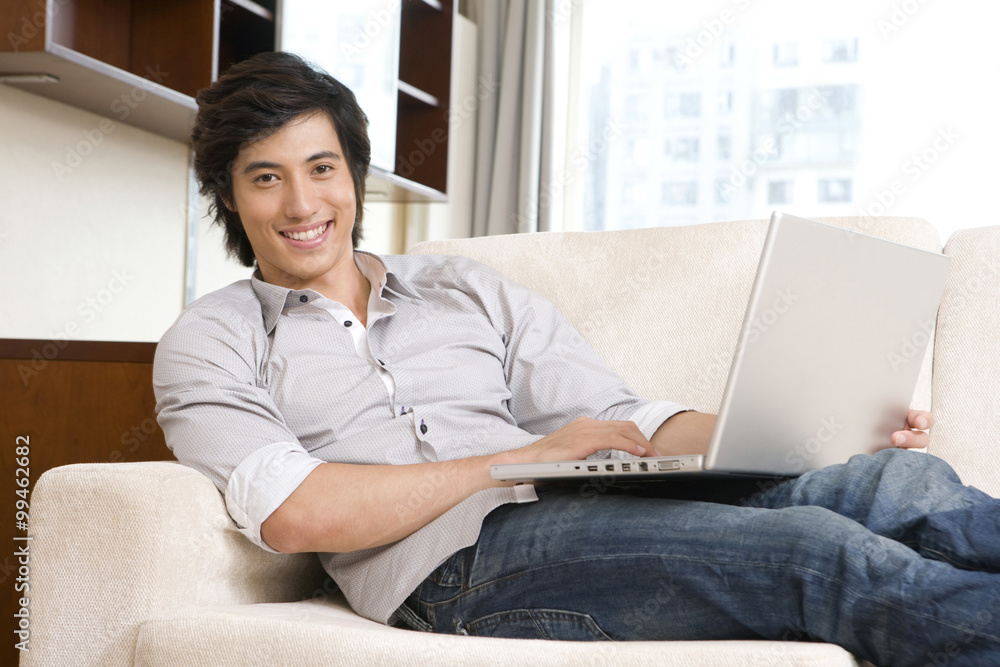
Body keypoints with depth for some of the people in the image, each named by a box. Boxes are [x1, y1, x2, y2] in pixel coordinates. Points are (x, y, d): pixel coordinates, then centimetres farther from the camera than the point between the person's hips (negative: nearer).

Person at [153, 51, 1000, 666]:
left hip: (603, 517, 5)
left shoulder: (469, 291, 26)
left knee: (901, 480, -21)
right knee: (824, 553, -28)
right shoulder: (211, 340, 14)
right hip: (454, 562, -5)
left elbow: (629, 427, 18)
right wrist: (527, 459, -4)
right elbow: (292, 513, -4)